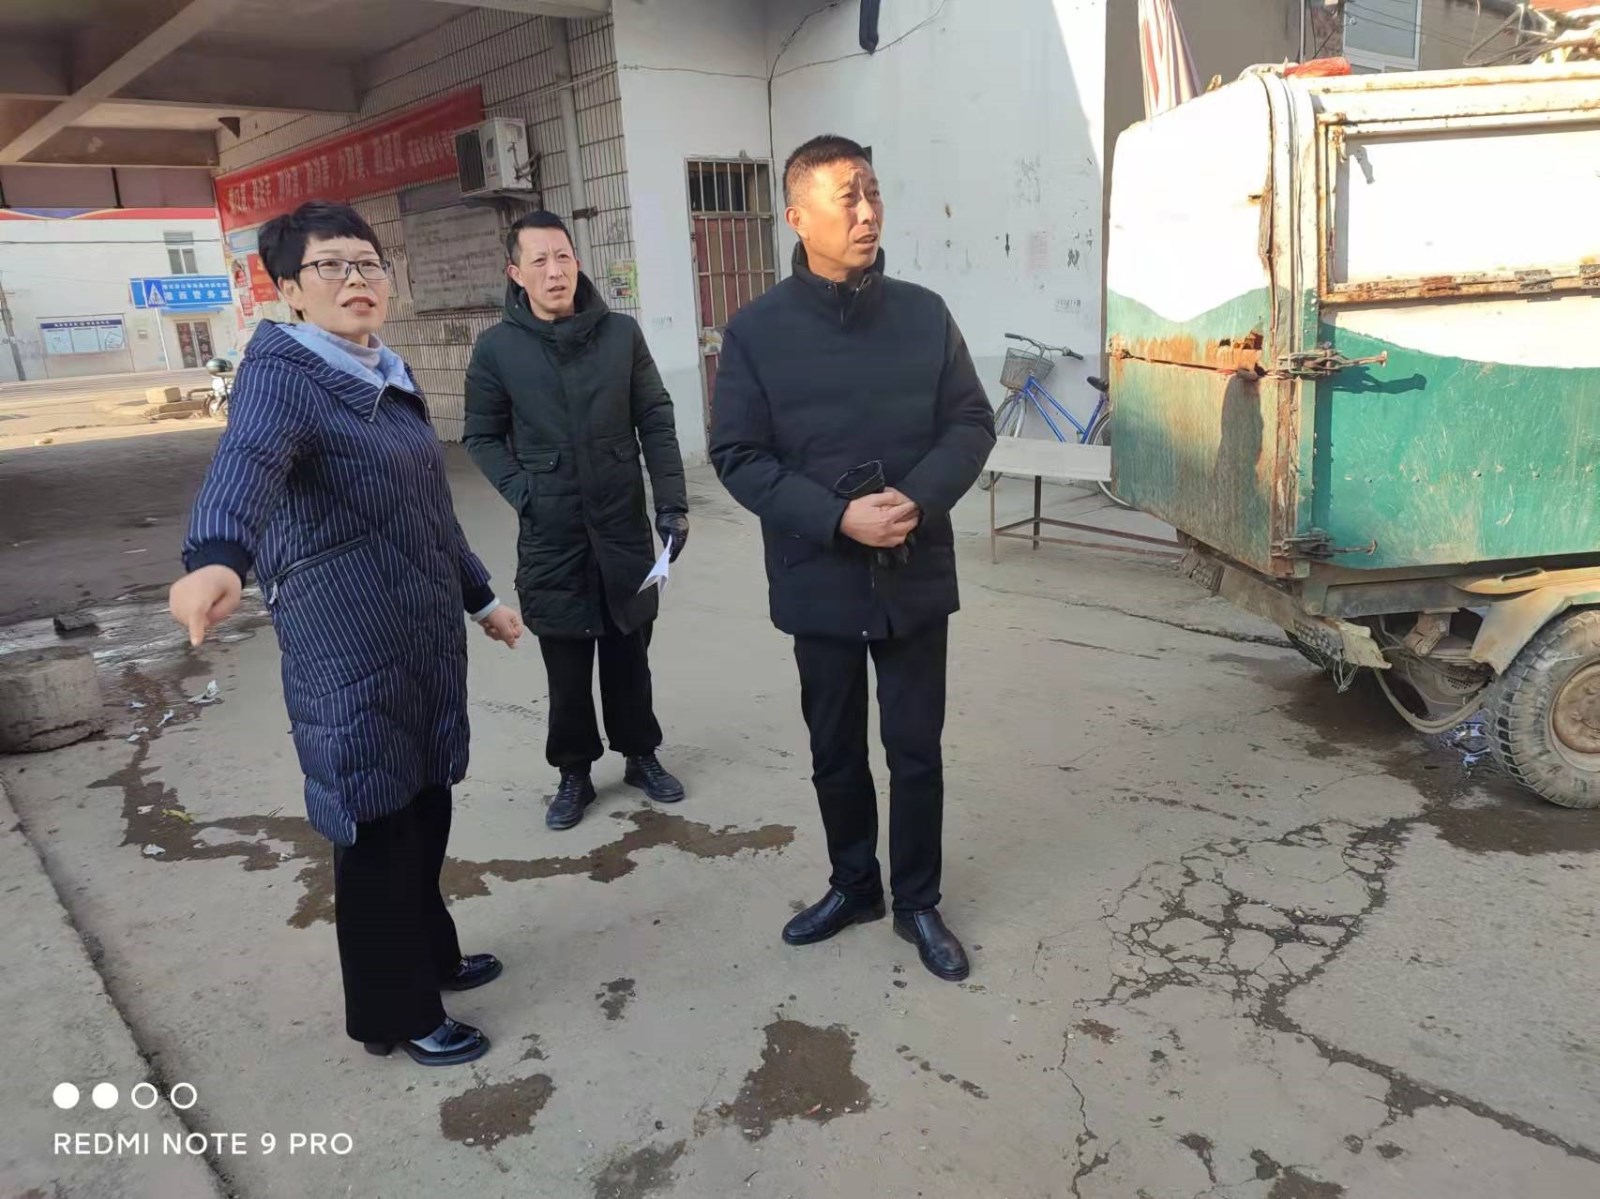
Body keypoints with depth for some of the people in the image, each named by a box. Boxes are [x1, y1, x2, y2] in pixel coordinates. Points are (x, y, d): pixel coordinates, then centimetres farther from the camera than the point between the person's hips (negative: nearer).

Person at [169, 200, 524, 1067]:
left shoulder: (389, 379, 12)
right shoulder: (283, 372, -13)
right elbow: (245, 464, -35)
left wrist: (480, 597, 28)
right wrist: (217, 559, -55)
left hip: (426, 638, 8)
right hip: (350, 650, -8)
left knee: (425, 809, 18)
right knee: (378, 825, 3)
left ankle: (429, 956, 40)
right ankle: (394, 1014, 22)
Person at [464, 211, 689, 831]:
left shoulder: (621, 333, -1)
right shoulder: (498, 348, -3)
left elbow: (656, 422, 2)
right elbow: (482, 436, 5)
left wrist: (672, 502, -4)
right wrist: (524, 493, -9)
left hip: (624, 524, 1)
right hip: (550, 533, 0)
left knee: (628, 650, 13)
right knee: (566, 662, 8)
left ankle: (641, 755, 31)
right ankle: (574, 771, 26)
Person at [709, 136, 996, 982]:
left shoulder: (925, 314, 0)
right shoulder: (756, 332, -6)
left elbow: (972, 423, 2)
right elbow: (738, 456, -8)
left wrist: (919, 497, -17)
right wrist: (838, 518, -20)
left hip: (917, 577, 1)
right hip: (820, 581, -1)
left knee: (917, 749, 11)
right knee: (835, 750, 15)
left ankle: (918, 902, 31)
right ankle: (853, 884, 38)